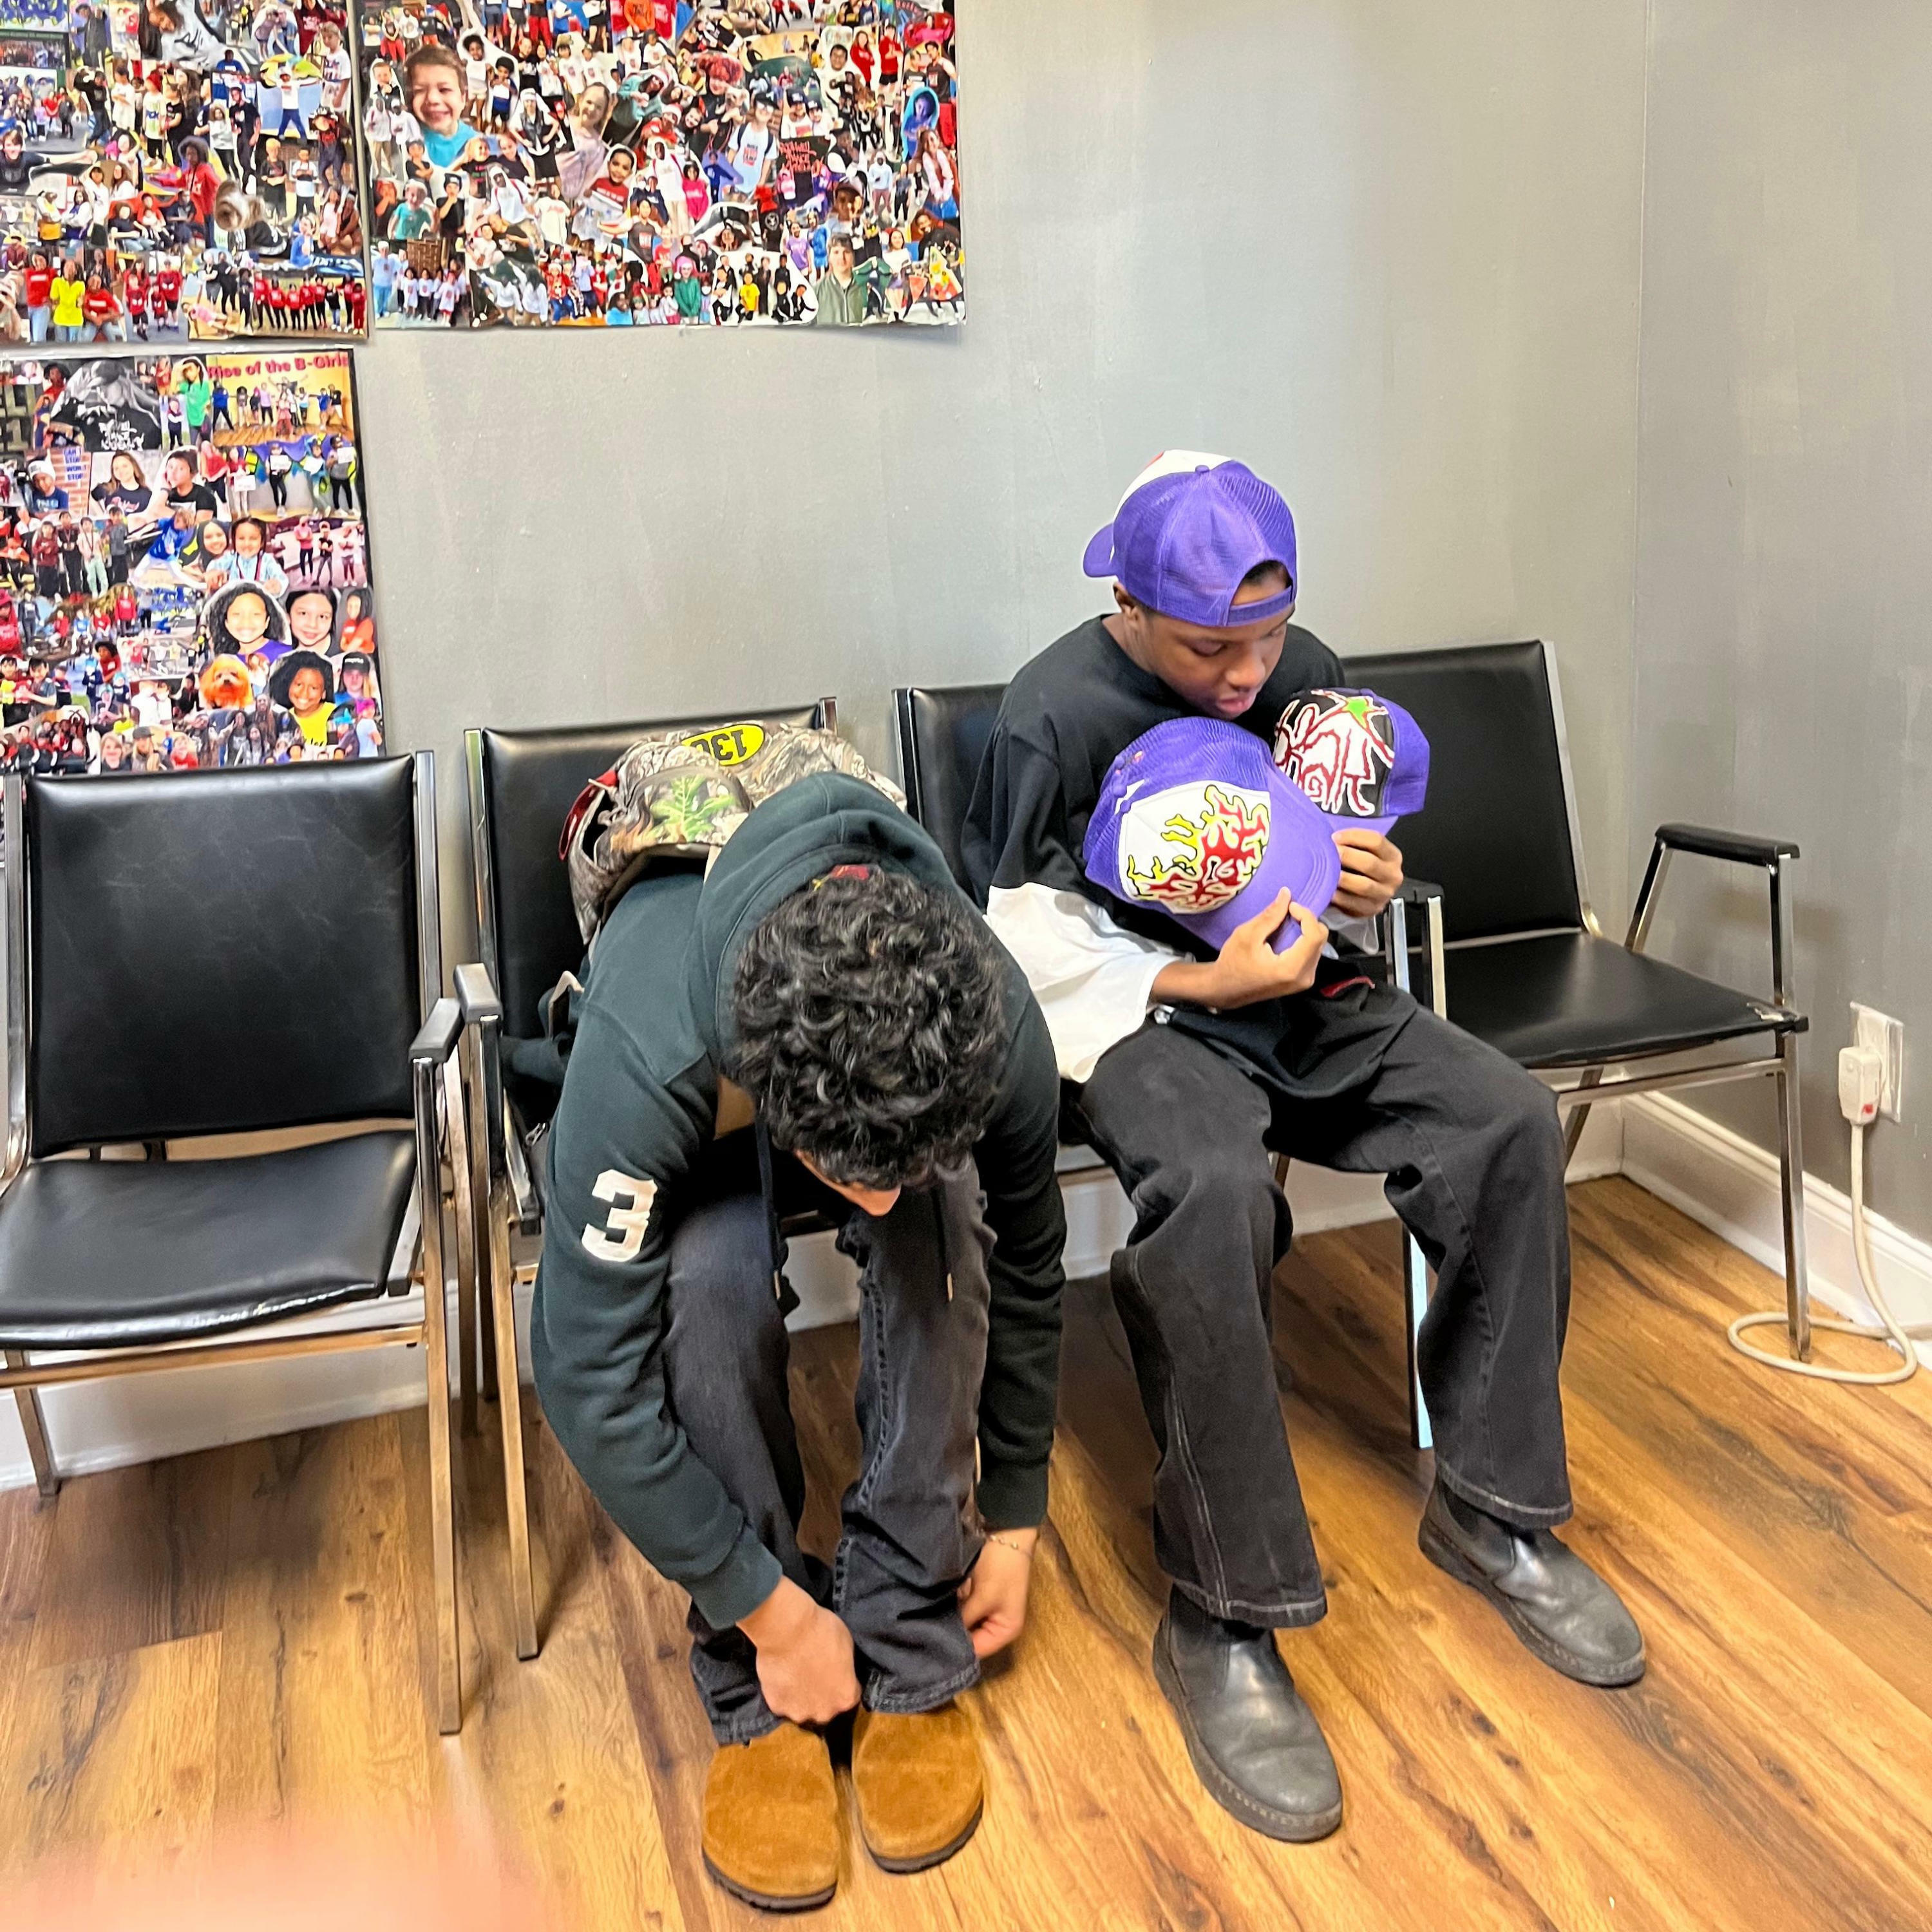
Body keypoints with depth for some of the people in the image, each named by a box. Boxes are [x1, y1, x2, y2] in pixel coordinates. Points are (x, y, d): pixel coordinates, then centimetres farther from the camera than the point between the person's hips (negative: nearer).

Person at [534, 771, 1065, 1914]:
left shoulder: (997, 1027, -34)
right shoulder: (644, 1057, -43)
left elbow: (1024, 1275, -14)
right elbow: (591, 1378, -33)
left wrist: (1015, 1515, -6)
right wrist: (771, 1608, -26)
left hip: (906, 1098, 2)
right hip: (704, 1146, -1)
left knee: (947, 1225, -34)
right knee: (713, 1269, -36)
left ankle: (914, 1659, -15)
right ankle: (755, 1697, -15)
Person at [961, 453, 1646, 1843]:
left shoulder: (1306, 675, 5)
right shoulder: (1053, 717, -11)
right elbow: (1024, 950, -11)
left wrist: (1371, 885, -5)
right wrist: (1202, 984, -20)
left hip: (1299, 994, 6)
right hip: (1140, 1010, -5)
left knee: (1513, 1122, -16)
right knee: (1214, 1190, -36)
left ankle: (1490, 1506, 2)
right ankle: (1223, 1625, -23)